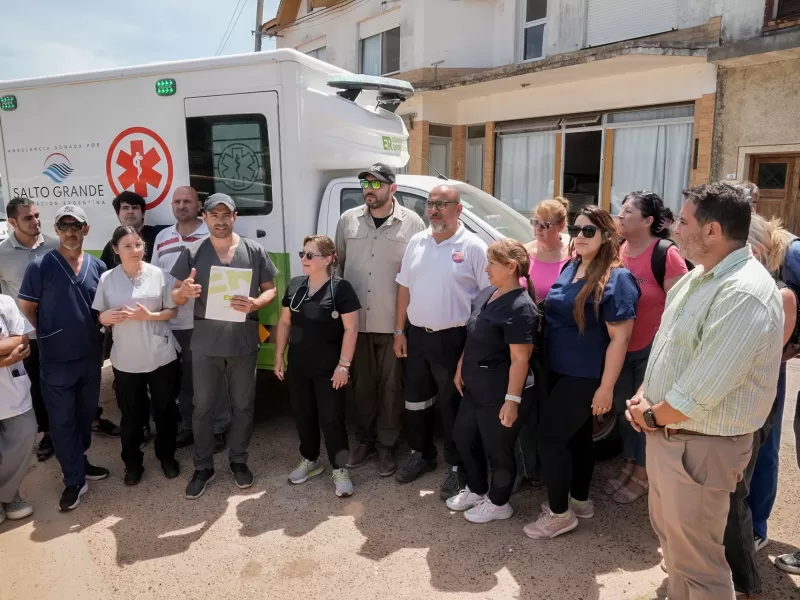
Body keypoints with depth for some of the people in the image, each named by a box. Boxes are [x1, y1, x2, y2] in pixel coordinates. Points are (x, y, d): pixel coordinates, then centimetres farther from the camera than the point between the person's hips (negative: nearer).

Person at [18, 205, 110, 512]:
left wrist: (101, 340, 4)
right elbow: (26, 309, -4)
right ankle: (74, 480, 16)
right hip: (56, 361, -4)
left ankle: (80, 461, 37)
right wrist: (47, 337, -3)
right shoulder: (40, 266, -9)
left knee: (85, 414, 17)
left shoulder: (98, 267, 2)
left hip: (91, 357, 4)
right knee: (62, 420, 4)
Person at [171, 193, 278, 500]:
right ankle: (203, 467, 26)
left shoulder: (255, 250, -2)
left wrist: (255, 304, -20)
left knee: (243, 405, 12)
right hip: (205, 343, 0)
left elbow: (270, 290, 2)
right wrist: (184, 292, -21)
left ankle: (238, 460, 32)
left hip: (244, 342, 0)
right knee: (203, 407, 10)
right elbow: (176, 296, 3)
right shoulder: (192, 252, 0)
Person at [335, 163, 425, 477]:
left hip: (395, 322, -2)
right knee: (362, 384, 14)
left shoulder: (412, 223, -3)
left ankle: (387, 445, 23)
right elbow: (338, 263, 12)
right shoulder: (348, 220, 6)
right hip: (356, 320, 3)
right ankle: (364, 440, 30)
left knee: (391, 386, 8)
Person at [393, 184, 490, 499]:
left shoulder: (473, 247, -9)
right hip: (417, 335, 6)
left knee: (453, 405, 6)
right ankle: (421, 454, 36)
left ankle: (458, 467, 22)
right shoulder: (416, 242, 7)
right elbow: (404, 288, 10)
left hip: (453, 339, -5)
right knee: (415, 400, 16)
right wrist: (399, 331, 7)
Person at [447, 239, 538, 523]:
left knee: (498, 449, 9)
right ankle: (476, 490, 42)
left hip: (501, 394, -9)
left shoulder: (520, 307, -22)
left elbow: (520, 359, -24)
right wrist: (460, 369, 16)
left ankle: (498, 503, 33)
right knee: (463, 436, 20)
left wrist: (513, 399, -24)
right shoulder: (486, 294, 6)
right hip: (475, 388, 9)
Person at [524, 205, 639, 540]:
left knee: (550, 438, -4)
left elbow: (620, 337, -19)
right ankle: (580, 501, 36)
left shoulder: (616, 278, -18)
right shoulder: (569, 267, 6)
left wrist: (606, 387, -19)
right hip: (559, 371, 8)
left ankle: (560, 514, 13)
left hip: (585, 377, -8)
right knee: (577, 436, 19)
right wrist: (544, 363, 13)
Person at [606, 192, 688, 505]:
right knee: (622, 407, 17)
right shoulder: (618, 250, 2)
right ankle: (629, 464, 36)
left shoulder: (665, 253, -18)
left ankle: (643, 474, 24)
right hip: (621, 346, 7)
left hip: (653, 348, -6)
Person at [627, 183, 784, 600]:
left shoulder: (745, 295, -27)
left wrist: (651, 416, -11)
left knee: (694, 558, 9)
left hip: (700, 446, -9)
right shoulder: (698, 276, 5)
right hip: (666, 432, 9)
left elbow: (701, 391, -27)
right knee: (669, 533, 27)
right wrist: (643, 398, 0)